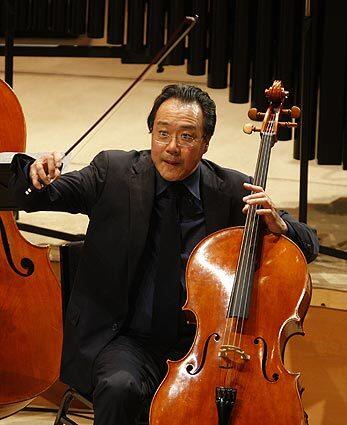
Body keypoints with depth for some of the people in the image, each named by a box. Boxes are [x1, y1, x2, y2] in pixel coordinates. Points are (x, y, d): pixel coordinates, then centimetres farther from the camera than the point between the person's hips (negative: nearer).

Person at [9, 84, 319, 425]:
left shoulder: (233, 191, 3)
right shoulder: (114, 172, 1)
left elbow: (308, 246, 6)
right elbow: (31, 198, 0)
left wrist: (277, 224, -17)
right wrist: (35, 173, -25)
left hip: (201, 344, 1)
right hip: (129, 340, -1)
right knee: (120, 387, -33)